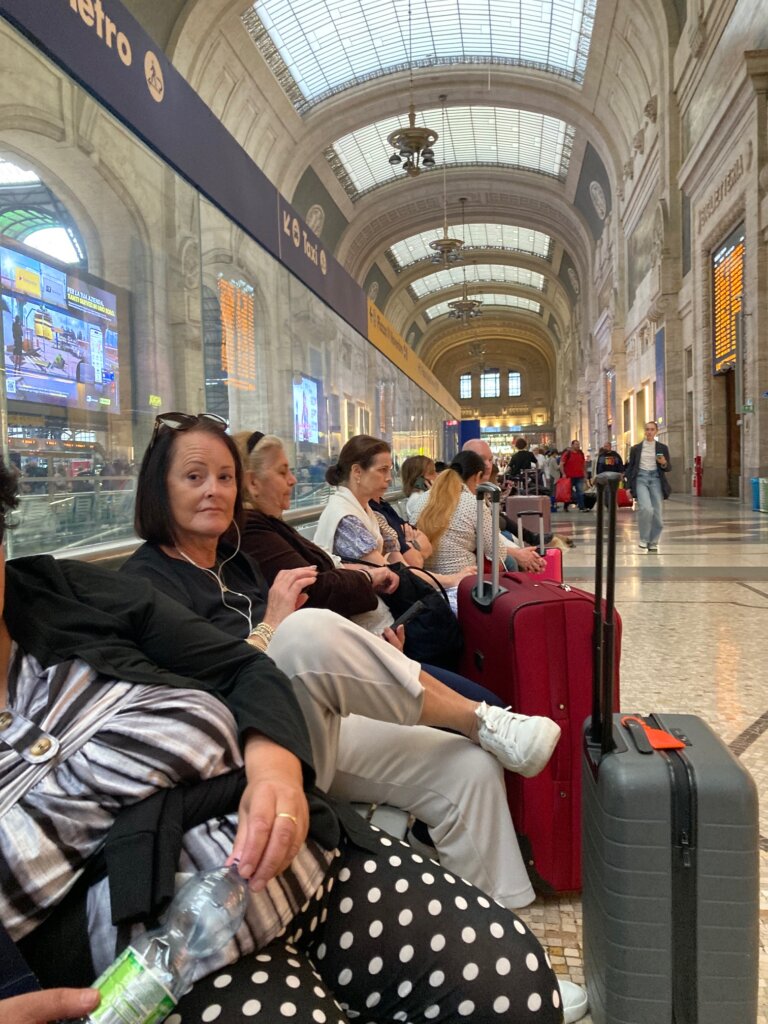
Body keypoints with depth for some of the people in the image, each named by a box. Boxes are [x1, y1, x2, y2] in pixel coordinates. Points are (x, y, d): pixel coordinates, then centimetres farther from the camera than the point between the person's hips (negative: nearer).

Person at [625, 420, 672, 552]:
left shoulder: (662, 448, 10)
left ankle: (653, 542, 13)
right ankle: (643, 539, -5)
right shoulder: (636, 448, 9)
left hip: (656, 478, 2)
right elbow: (630, 467, 11)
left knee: (657, 512, -2)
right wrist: (629, 486, 5)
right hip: (640, 478, -2)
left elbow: (668, 468, 12)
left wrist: (664, 463, -12)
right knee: (646, 508, -22)